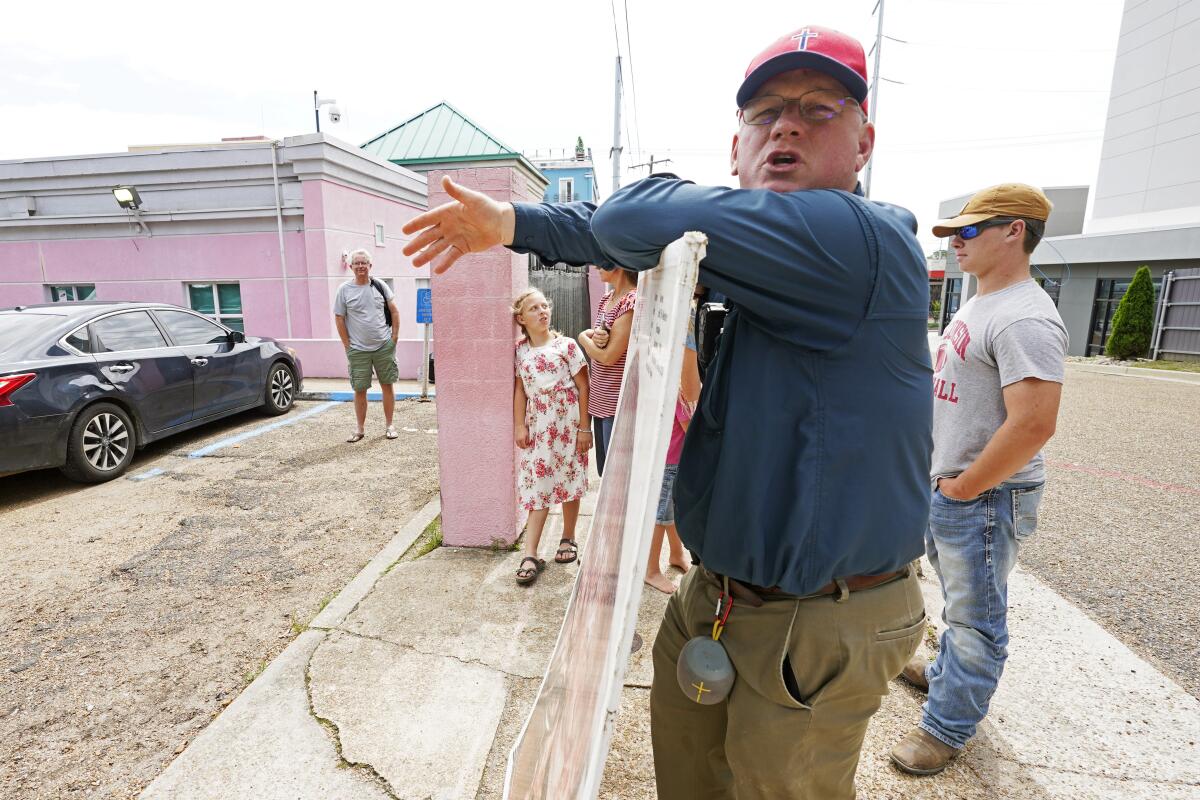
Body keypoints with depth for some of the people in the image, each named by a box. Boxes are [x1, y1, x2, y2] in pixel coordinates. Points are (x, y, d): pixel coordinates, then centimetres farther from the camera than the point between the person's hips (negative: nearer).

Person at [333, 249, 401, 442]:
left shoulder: (380, 286, 4)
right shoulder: (344, 290, 1)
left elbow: (394, 311, 8)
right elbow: (339, 319, 3)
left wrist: (394, 337, 1)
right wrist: (348, 346, -1)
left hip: (384, 346, 1)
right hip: (358, 350, 0)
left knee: (387, 385, 6)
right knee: (359, 390, 4)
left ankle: (389, 425, 18)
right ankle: (360, 428, 17)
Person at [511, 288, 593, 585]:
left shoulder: (566, 345, -6)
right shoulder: (520, 351, 3)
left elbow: (583, 388, -5)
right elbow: (520, 390, 6)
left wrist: (584, 428, -7)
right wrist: (519, 426, -1)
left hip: (567, 425, -2)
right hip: (537, 426, 2)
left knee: (569, 482, 10)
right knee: (536, 485, 1)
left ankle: (568, 538, 31)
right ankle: (530, 555, 3)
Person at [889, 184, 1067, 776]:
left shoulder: (1024, 318, -21)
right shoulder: (976, 306, 10)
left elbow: (1033, 425, -29)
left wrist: (962, 487, -19)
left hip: (983, 497, -9)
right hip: (944, 487, 9)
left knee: (975, 617, 7)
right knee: (958, 597, 26)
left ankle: (947, 727, 23)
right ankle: (945, 672, 46)